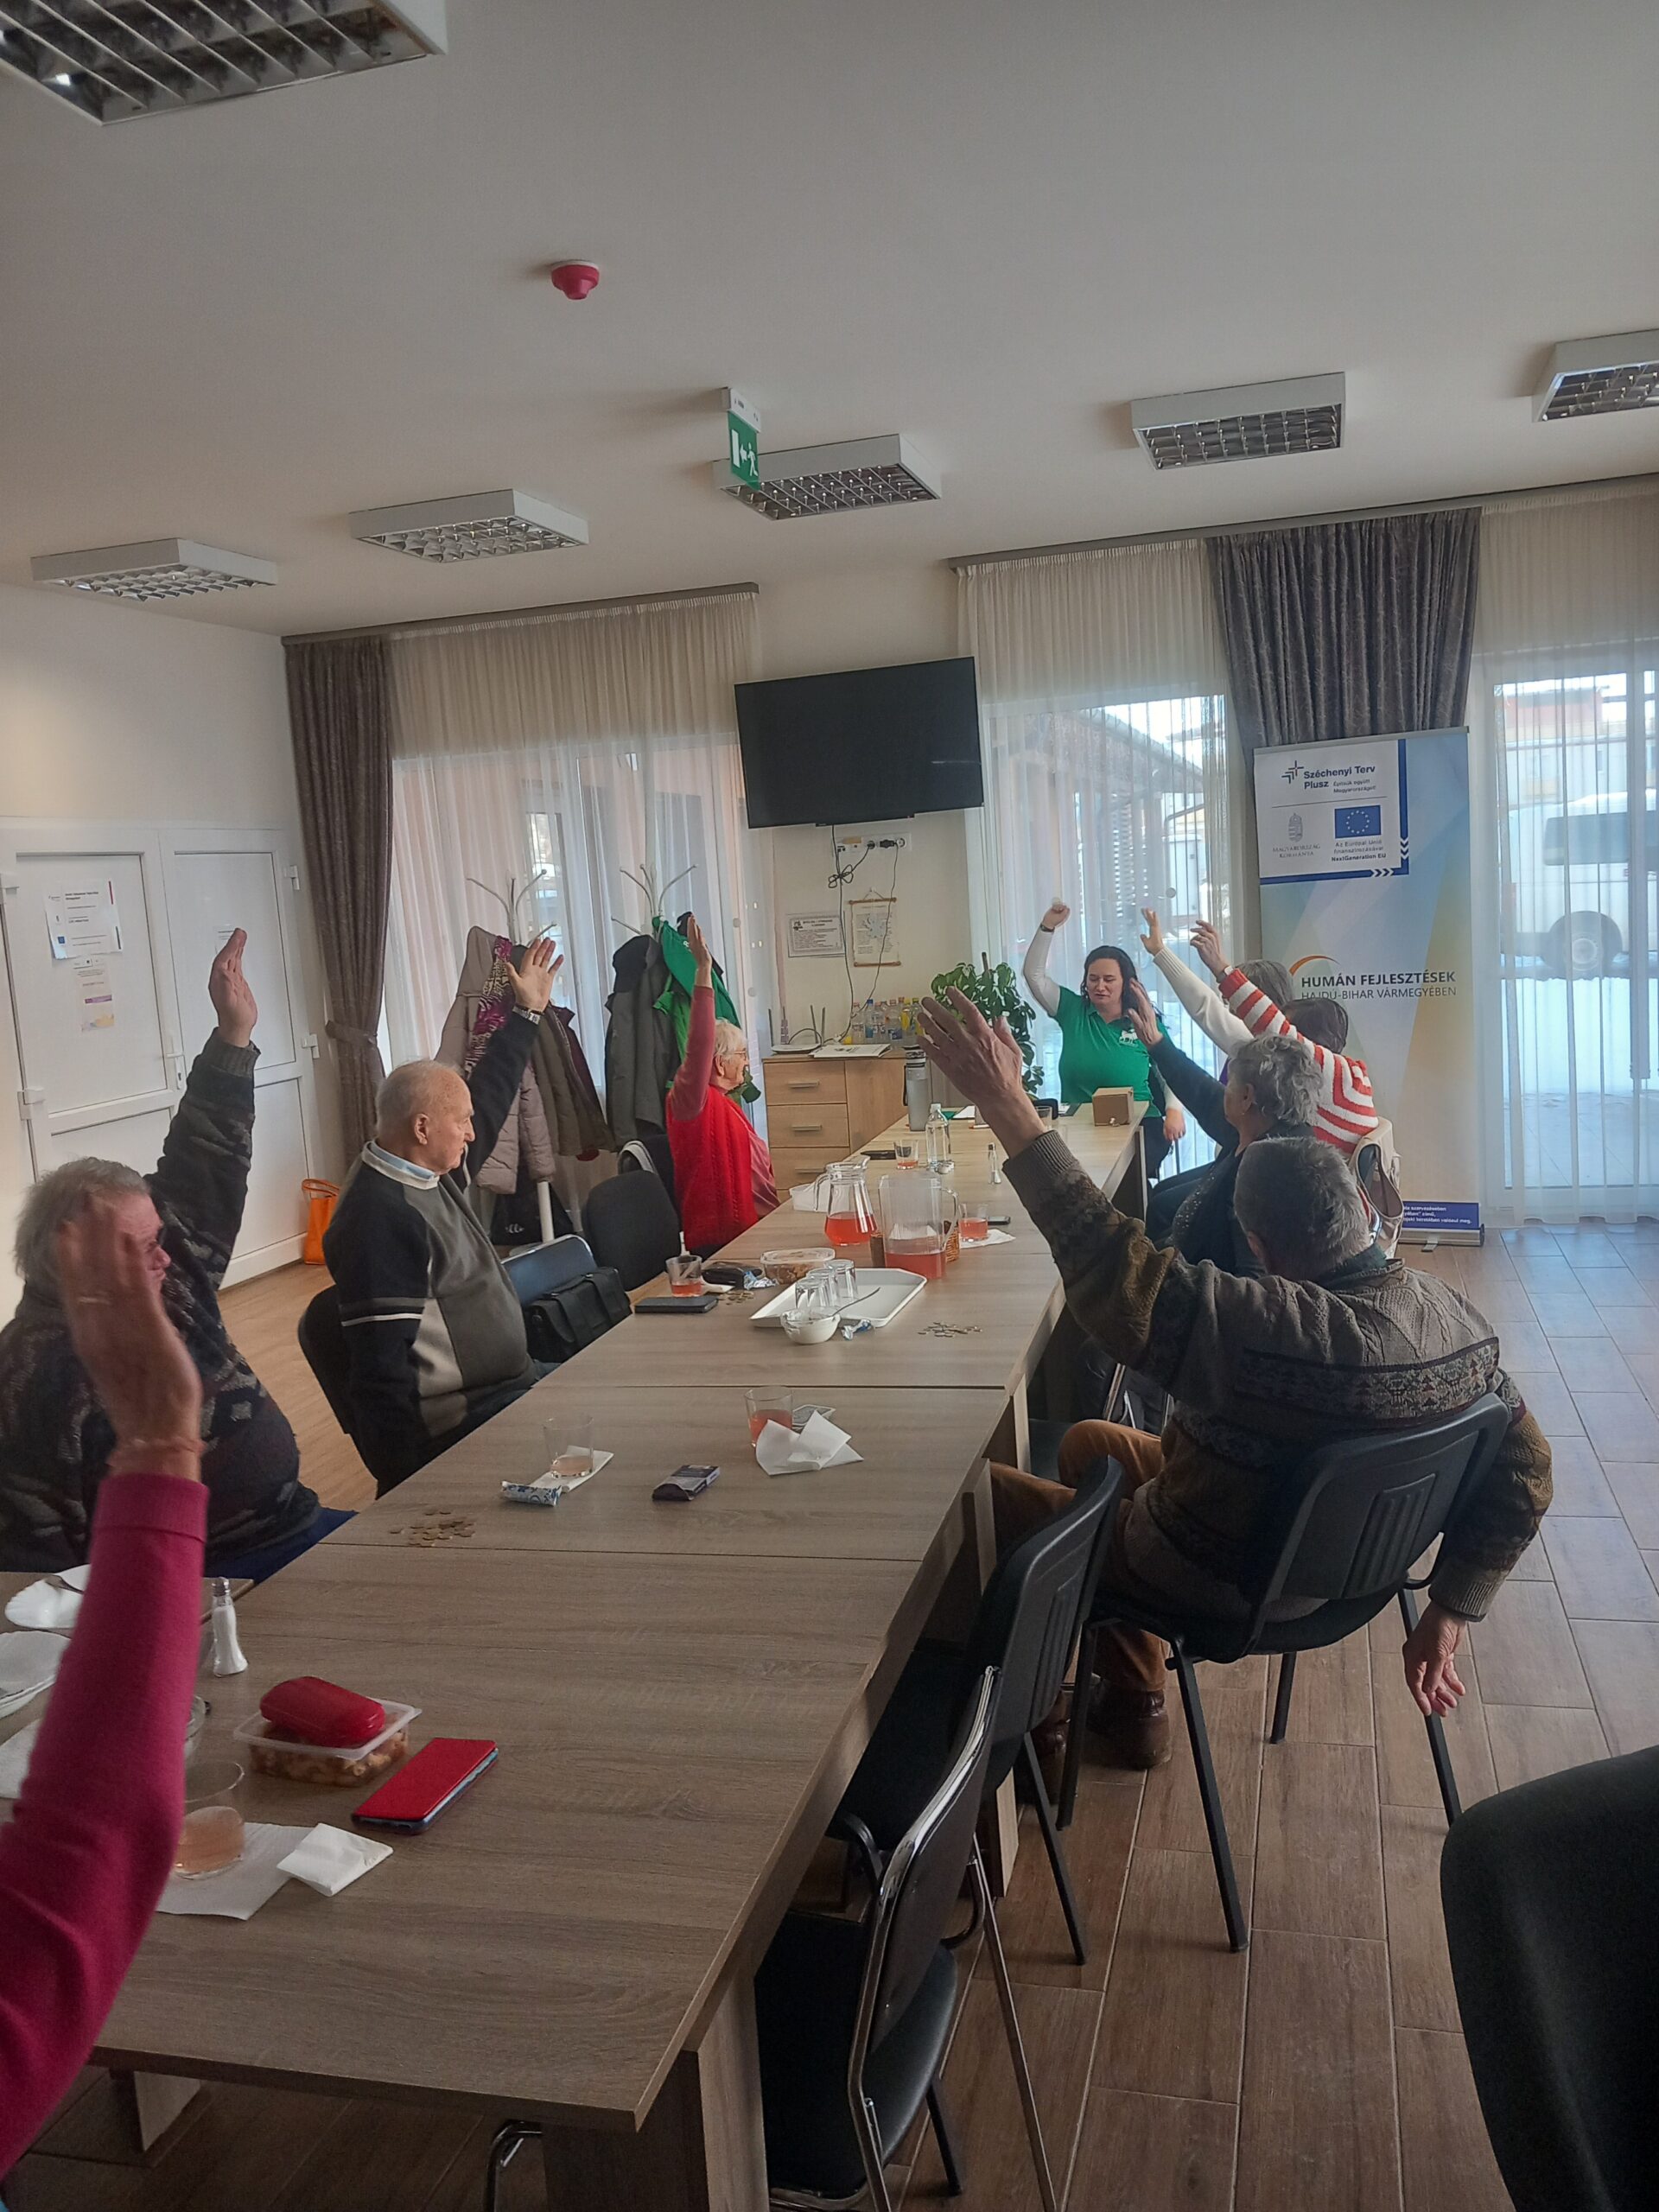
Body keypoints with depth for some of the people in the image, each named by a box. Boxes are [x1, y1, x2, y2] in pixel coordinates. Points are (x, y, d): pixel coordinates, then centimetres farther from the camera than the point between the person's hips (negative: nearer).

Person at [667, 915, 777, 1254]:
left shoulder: (722, 1103, 21)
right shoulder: (691, 1100, -10)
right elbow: (699, 1043, -28)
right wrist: (704, 969, -32)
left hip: (750, 1229, 10)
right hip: (723, 1241, -10)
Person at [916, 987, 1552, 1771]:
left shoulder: (1268, 1330, -40)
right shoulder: (1458, 1316, -16)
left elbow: (1112, 1259, -44)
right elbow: (1524, 1472, -7)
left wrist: (1006, 1103, -41)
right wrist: (1449, 1612, -2)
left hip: (1218, 1589, -8)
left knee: (985, 1494, 7)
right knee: (1088, 1441, 25)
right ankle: (1131, 1707, 35)